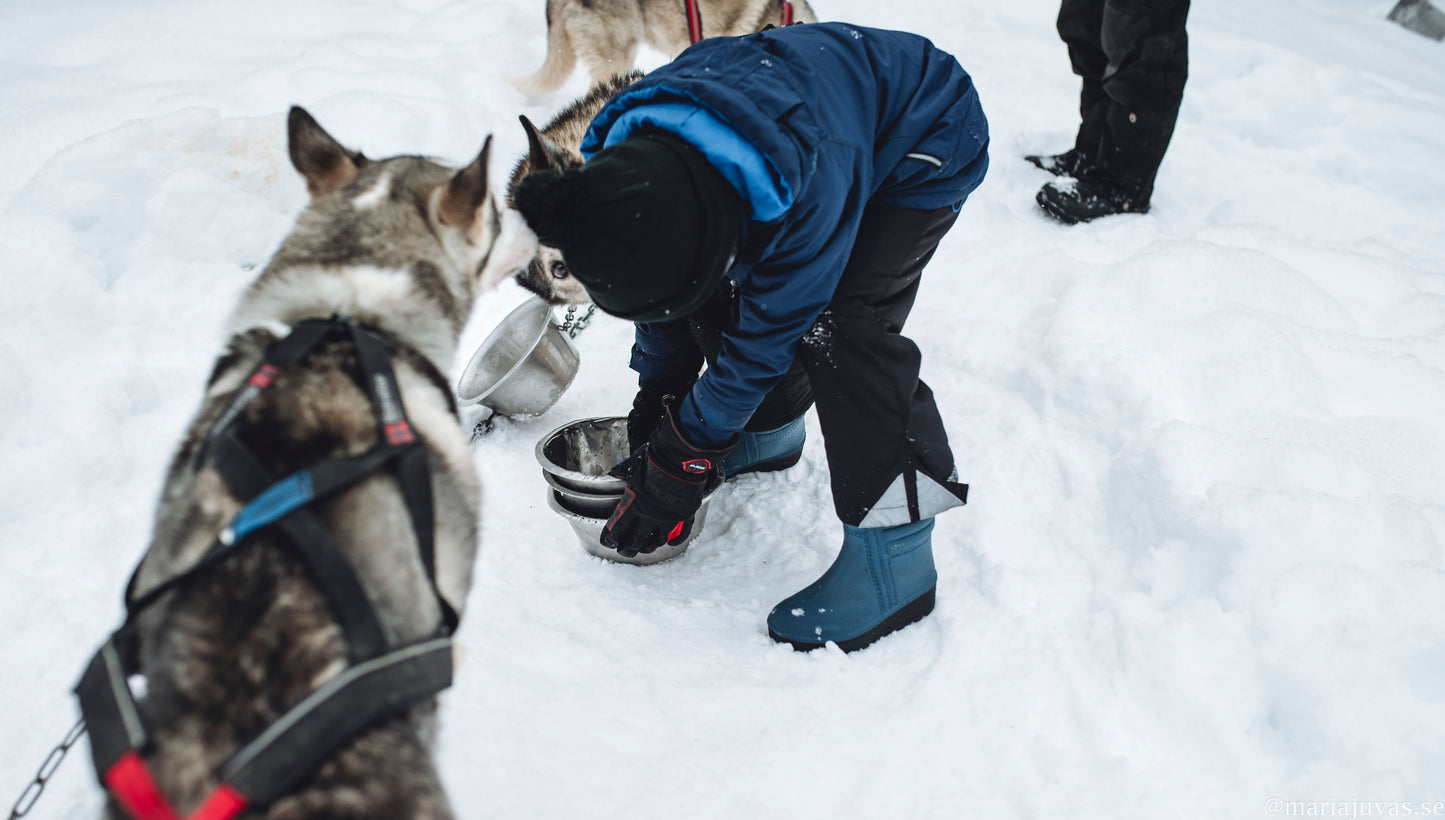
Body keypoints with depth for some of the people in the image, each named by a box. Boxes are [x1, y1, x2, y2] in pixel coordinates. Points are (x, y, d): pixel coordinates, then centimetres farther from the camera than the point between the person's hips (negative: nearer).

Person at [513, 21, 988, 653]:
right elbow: (659, 272, -2)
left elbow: (769, 333, -29)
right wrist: (656, 393, 5)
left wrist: (685, 452, -19)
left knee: (841, 325, -24)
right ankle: (769, 433, 29)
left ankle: (895, 563, -18)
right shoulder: (632, 157, -22)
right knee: (723, 290, 0)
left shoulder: (809, 178, -43)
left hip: (927, 145, -7)